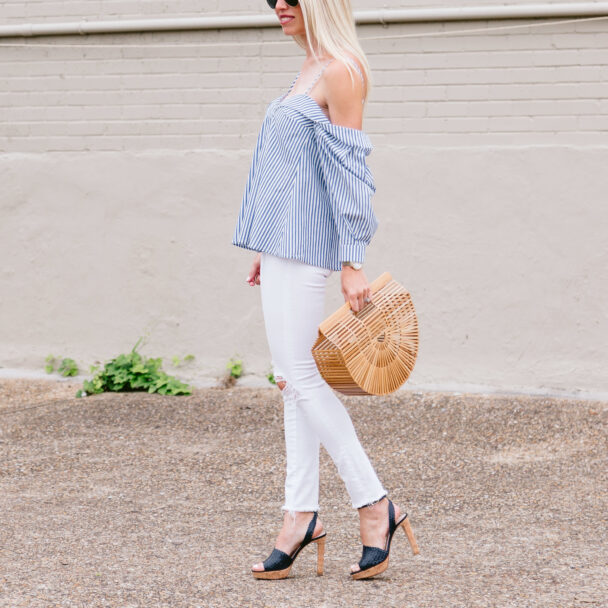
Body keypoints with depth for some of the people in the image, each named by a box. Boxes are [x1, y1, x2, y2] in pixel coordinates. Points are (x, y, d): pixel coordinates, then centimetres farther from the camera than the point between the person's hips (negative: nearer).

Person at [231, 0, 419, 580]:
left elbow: (346, 168, -15)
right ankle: (300, 513, 10)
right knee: (291, 379, 8)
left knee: (299, 375, -9)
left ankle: (375, 504, -3)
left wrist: (351, 263, -18)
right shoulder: (308, 70, 16)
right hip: (284, 245, 9)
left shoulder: (341, 71, -11)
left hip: (308, 244, -9)